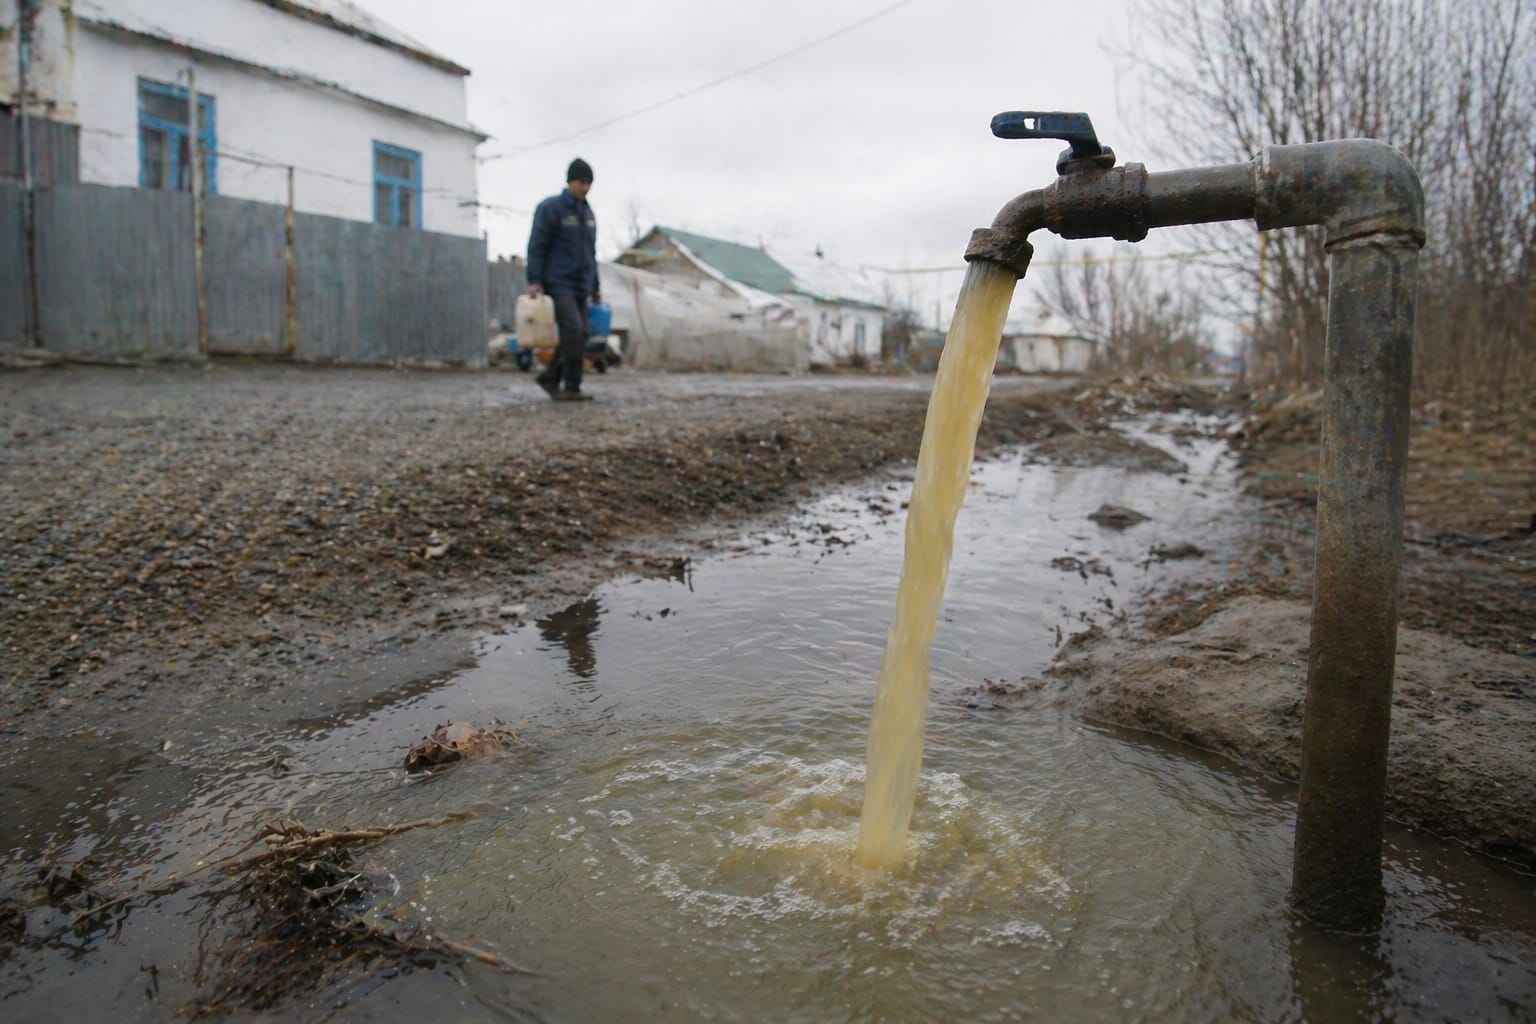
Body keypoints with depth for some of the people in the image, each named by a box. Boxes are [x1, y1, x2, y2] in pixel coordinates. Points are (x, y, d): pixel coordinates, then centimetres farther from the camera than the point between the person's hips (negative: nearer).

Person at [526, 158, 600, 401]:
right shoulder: (551, 208, -6)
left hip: (580, 287, 7)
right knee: (573, 330, -18)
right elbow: (536, 246, -9)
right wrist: (533, 280, -17)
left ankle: (550, 378, 19)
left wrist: (595, 287, 20)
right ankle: (572, 387, -10)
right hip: (558, 284, -7)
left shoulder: (587, 212, 17)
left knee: (578, 335, 4)